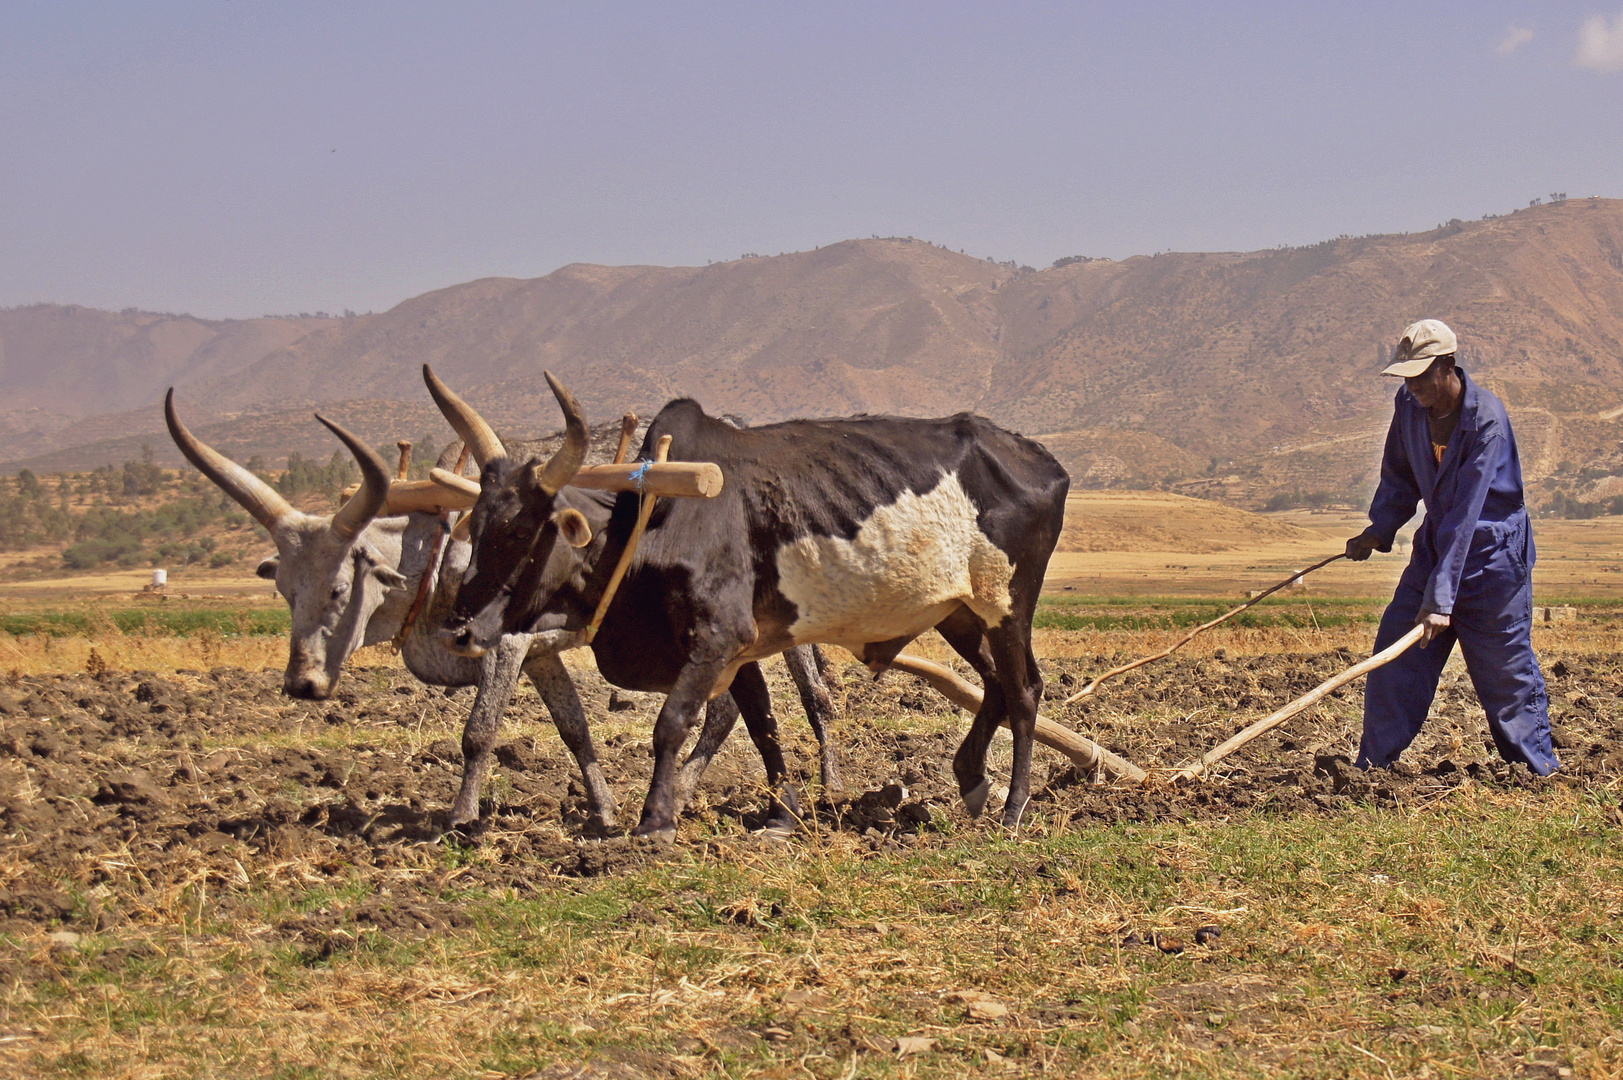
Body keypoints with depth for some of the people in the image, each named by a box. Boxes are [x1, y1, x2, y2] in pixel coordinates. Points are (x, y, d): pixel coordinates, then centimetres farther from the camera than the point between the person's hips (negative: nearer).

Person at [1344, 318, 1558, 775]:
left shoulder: (1487, 420, -26)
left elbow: (1465, 515, -31)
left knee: (1506, 670, 0)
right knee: (1395, 656, 0)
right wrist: (1379, 530, -2)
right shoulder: (1408, 405, -7)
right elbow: (1398, 478, 13)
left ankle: (1538, 768, 17)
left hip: (1493, 553, -6)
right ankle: (1373, 767, 8)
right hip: (1436, 545, 6)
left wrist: (1441, 598, -33)